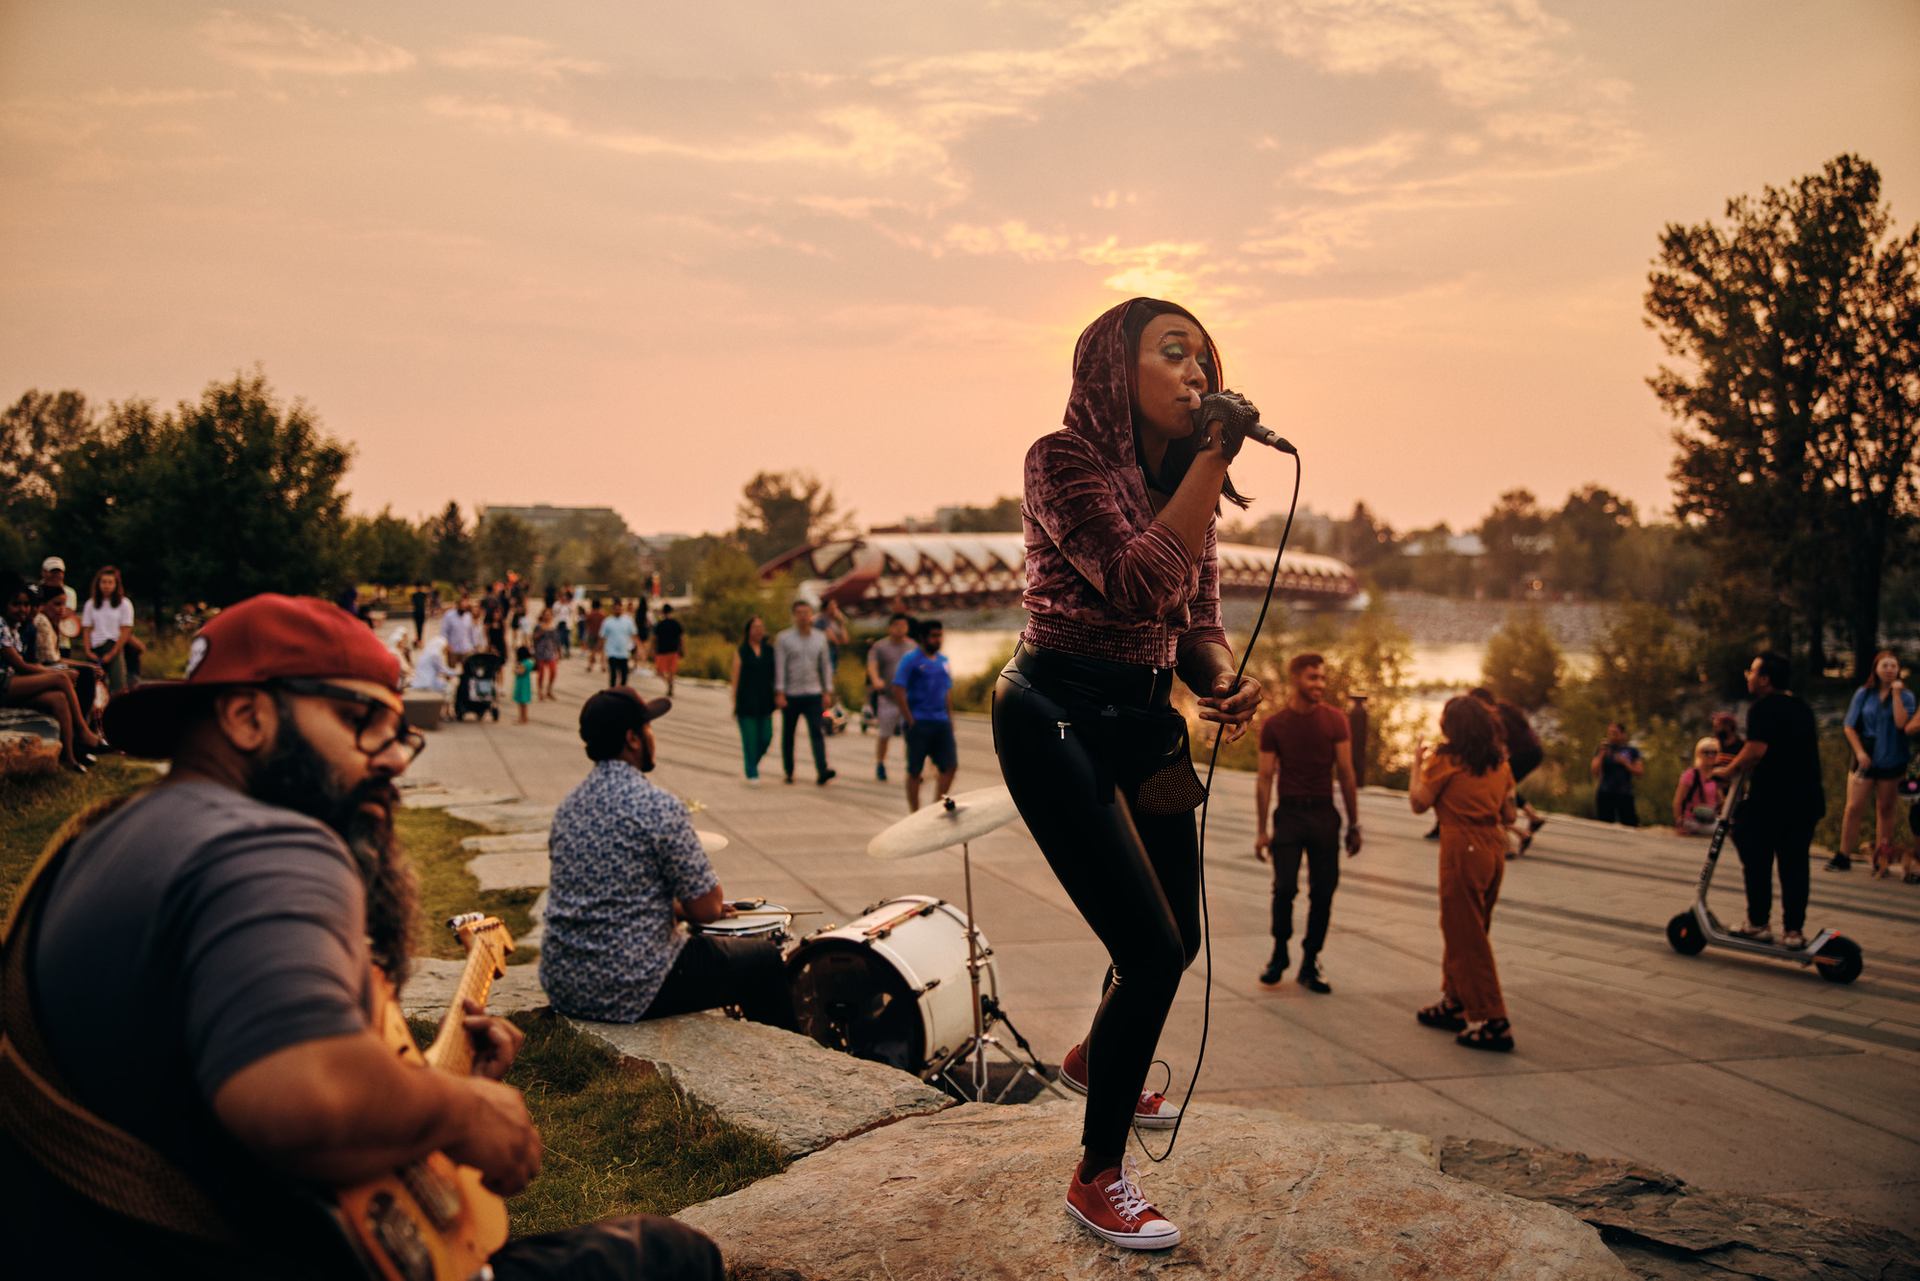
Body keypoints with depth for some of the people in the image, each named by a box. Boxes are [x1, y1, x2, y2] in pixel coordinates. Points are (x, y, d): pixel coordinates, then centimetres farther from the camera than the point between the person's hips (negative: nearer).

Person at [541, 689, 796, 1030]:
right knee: (765, 961, 12)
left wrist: (680, 908, 19)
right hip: (628, 993, -8)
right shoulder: (658, 806, -18)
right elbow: (707, 909, -14)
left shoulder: (570, 804, 6)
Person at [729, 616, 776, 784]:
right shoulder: (741, 652, 0)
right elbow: (735, 678, -1)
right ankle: (752, 774, 6)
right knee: (750, 738, -3)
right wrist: (735, 704, -5)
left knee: (766, 737, 2)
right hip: (747, 702, -3)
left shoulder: (769, 651, 9)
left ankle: (751, 759, 29)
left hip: (765, 702, 3)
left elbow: (775, 675, 11)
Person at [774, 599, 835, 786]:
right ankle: (789, 772, 21)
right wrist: (779, 693, -11)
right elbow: (779, 666, -5)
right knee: (788, 735, 8)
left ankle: (822, 772, -19)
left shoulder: (820, 637, 8)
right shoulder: (783, 638, -1)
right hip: (790, 695, -1)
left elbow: (825, 665, 11)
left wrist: (827, 691, 6)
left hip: (813, 694, 1)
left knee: (818, 733, -11)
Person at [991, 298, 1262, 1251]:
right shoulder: (1066, 459, -13)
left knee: (1177, 939, 17)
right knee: (1149, 947, -12)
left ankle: (1094, 1060, 50)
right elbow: (1138, 582, -26)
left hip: (1145, 717, 8)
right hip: (1058, 714, -8)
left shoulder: (1183, 481, 9)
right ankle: (1097, 1180, 8)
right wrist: (1213, 459, -22)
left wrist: (1226, 683, -11)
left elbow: (1197, 623, 10)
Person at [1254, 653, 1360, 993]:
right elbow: (1264, 778, 0)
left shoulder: (1335, 721, 2)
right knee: (1284, 888, -9)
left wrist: (1353, 825, 2)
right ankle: (1279, 954, 14)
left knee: (1323, 892, 3)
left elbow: (1346, 775, 4)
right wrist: (1262, 830, -3)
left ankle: (1310, 965, 15)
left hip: (1324, 815, 2)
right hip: (1289, 814, -1)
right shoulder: (1274, 725, -1)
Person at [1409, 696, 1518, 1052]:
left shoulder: (1445, 760, -9)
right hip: (1494, 848, 7)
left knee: (1466, 937, 0)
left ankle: (1492, 1022, -1)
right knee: (1466, 930, 20)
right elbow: (1508, 815, 10)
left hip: (1463, 850, -7)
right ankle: (1455, 1003, 31)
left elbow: (1418, 803, -7)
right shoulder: (1499, 763, 9)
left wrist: (1417, 762, 4)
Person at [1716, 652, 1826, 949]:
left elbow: (1757, 749, -24)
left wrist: (1730, 770, -10)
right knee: (1795, 865, 10)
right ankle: (1793, 930, 10)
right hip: (1807, 798, 7)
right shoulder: (1803, 709, 15)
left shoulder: (1764, 708, -11)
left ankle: (1758, 924, 10)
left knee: (1757, 862, 6)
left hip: (1771, 798, -7)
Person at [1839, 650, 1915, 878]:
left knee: (1885, 810, 7)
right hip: (1865, 759, 0)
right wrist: (1859, 752, -8)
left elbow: (1902, 724, -17)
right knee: (1854, 808, -2)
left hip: (1891, 762, 0)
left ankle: (1881, 861, 12)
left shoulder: (1905, 696, -1)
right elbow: (1849, 726, 2)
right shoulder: (1863, 694, 1)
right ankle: (1843, 857, 4)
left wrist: (1896, 693, -16)